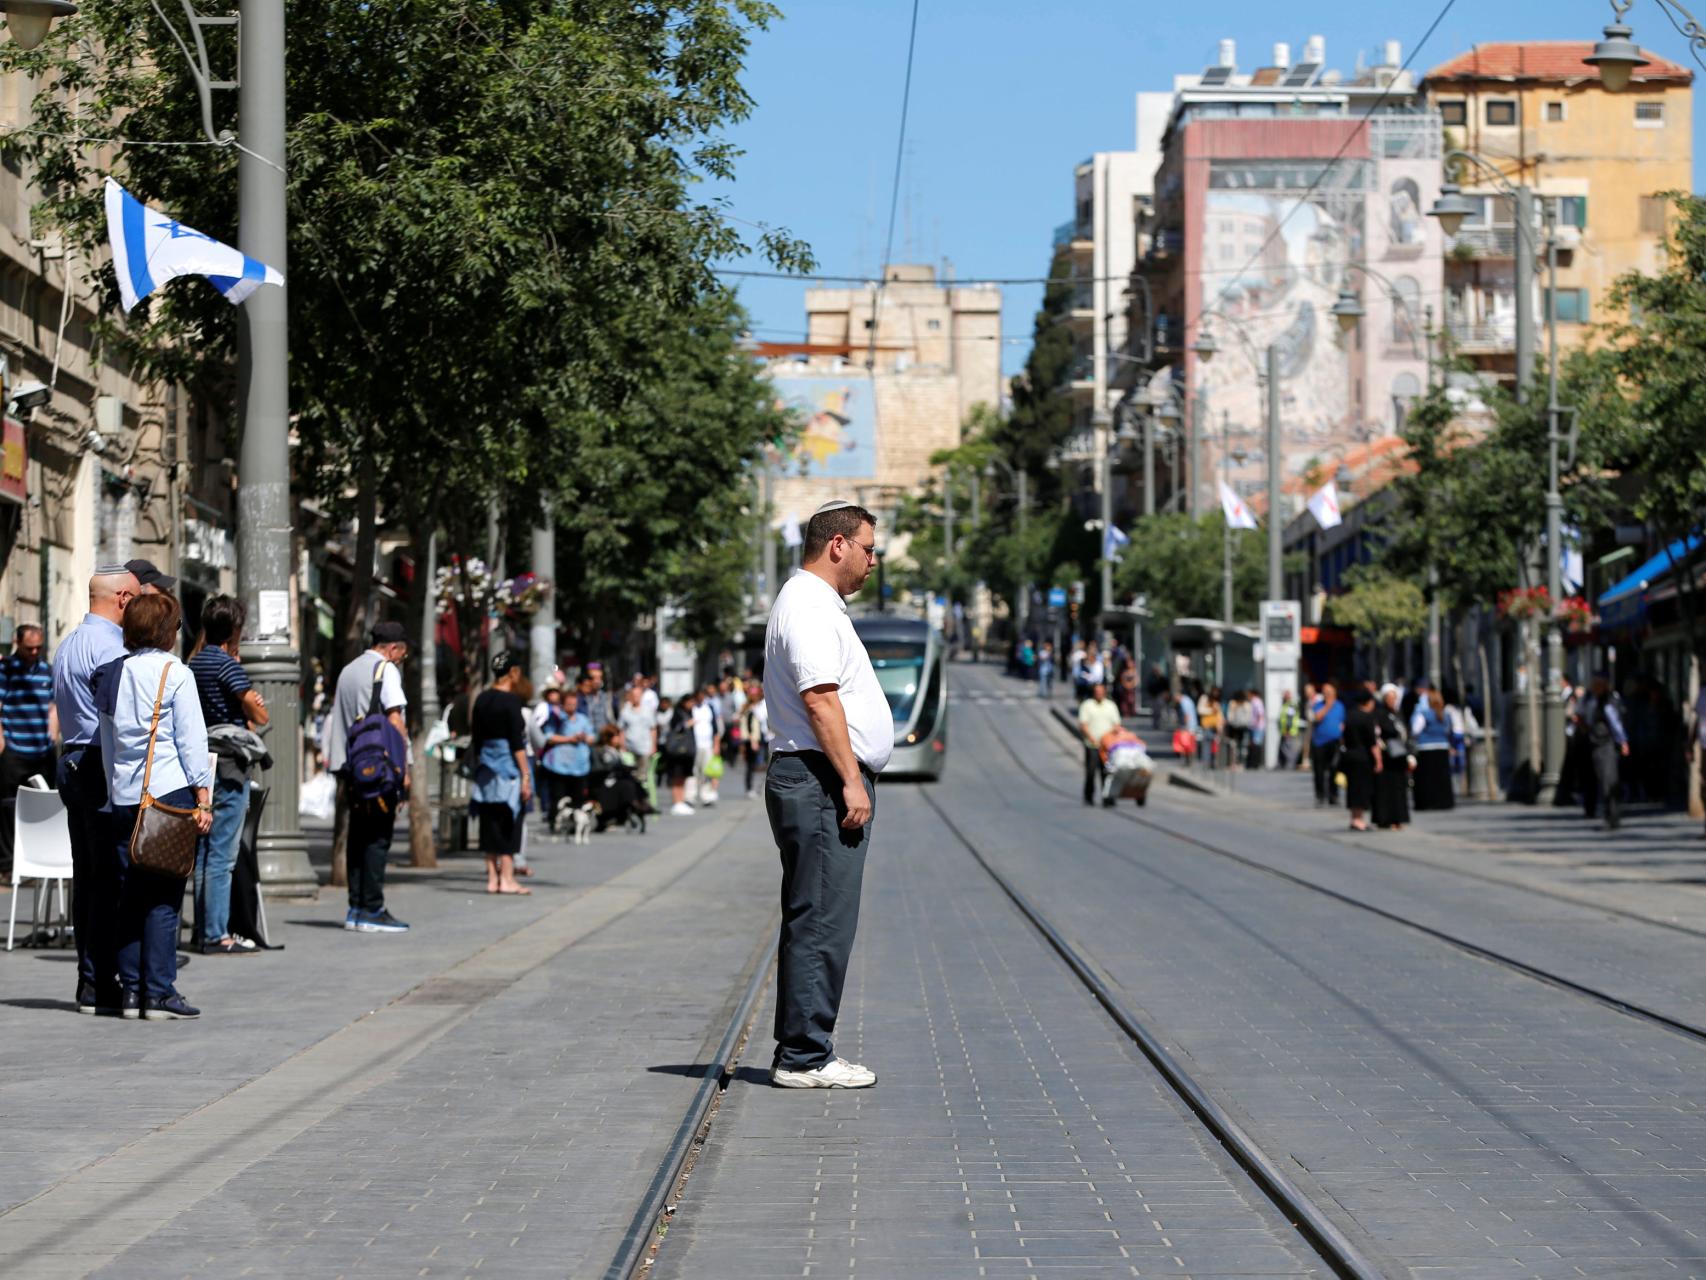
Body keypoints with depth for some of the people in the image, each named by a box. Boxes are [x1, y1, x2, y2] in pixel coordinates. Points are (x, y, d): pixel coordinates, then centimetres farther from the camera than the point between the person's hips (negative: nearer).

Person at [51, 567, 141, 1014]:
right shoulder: (108, 647, -14)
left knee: (87, 877, 11)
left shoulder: (69, 645, 18)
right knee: (111, 878, -8)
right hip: (104, 769, -10)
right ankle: (99, 984, -10)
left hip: (73, 763, 10)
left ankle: (90, 979, 14)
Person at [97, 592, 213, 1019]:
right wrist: (203, 797, -4)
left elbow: (107, 741, 15)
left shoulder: (111, 675, 10)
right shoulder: (175, 674, -6)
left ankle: (130, 989, 9)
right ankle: (159, 993, -6)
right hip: (169, 792, -6)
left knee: (130, 896, 9)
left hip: (122, 796, 6)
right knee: (164, 899, -4)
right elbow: (192, 740, -7)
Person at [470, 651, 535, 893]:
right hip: (509, 767, -7)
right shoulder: (512, 701, -11)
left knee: (490, 821, 8)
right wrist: (526, 776, -14)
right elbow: (517, 743, -15)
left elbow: (477, 739, 13)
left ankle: (493, 878, 9)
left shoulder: (482, 700, 9)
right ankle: (507, 879, -4)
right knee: (508, 823, -3)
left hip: (486, 765, 7)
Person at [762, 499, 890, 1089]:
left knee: (814, 923, 12)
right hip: (822, 781, -11)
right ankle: (805, 1057, -9)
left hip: (824, 784, 11)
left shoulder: (817, 603, 22)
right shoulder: (809, 605, -13)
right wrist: (851, 781, -23)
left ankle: (801, 1052, 16)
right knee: (822, 923, -10)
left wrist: (852, 779, 23)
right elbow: (820, 699, -21)